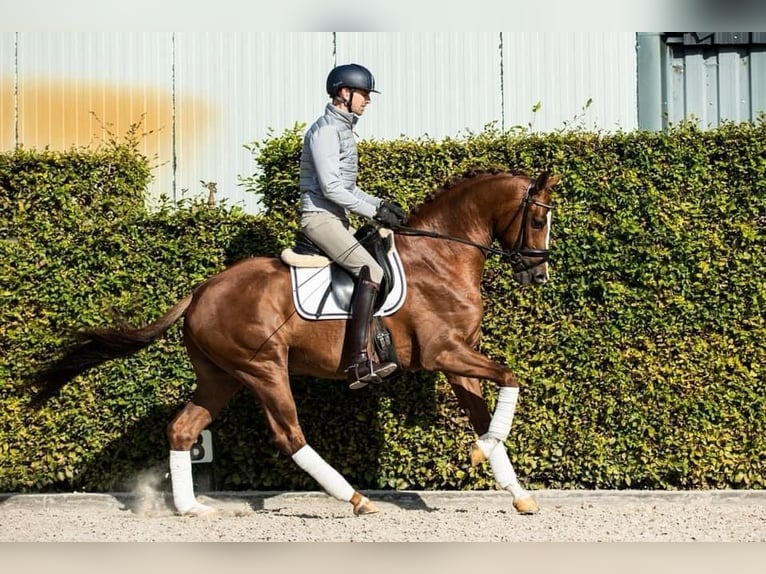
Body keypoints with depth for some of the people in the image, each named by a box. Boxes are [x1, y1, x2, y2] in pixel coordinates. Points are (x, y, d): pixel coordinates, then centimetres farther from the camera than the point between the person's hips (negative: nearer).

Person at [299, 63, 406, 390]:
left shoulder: (343, 130, 19)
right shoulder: (325, 130, -12)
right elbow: (330, 187, -19)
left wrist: (380, 204, 9)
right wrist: (374, 211, -18)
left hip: (337, 218, 11)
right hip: (320, 217, -11)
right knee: (371, 272, -25)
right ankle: (359, 365, -32)